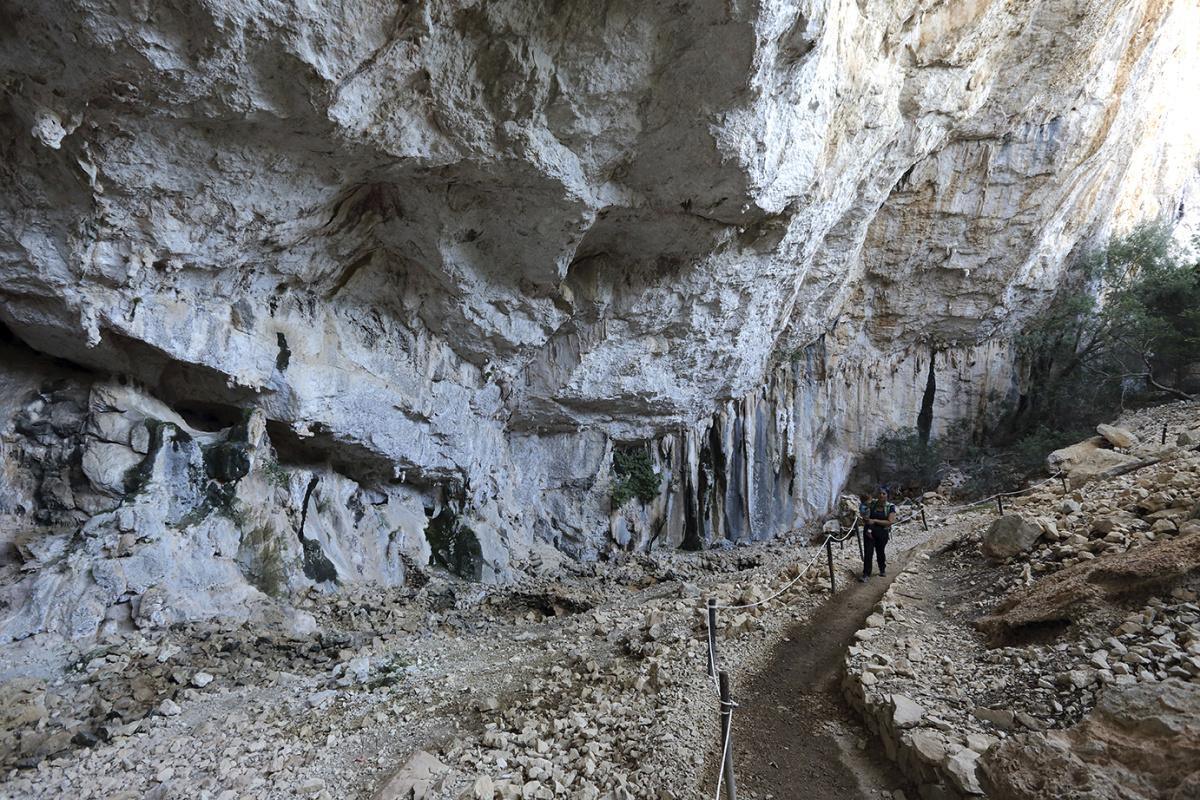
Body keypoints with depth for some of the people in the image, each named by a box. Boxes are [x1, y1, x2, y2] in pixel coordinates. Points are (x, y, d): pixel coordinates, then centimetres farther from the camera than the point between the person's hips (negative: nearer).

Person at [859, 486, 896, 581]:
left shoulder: (890, 507, -8)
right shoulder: (872, 504, -2)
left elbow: (890, 522, -18)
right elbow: (865, 518, 4)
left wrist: (875, 521, -22)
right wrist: (867, 528, -10)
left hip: (882, 533, -1)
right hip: (869, 532, 1)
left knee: (880, 552, 17)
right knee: (868, 552, -7)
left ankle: (883, 570, 42)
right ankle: (866, 574, -3)